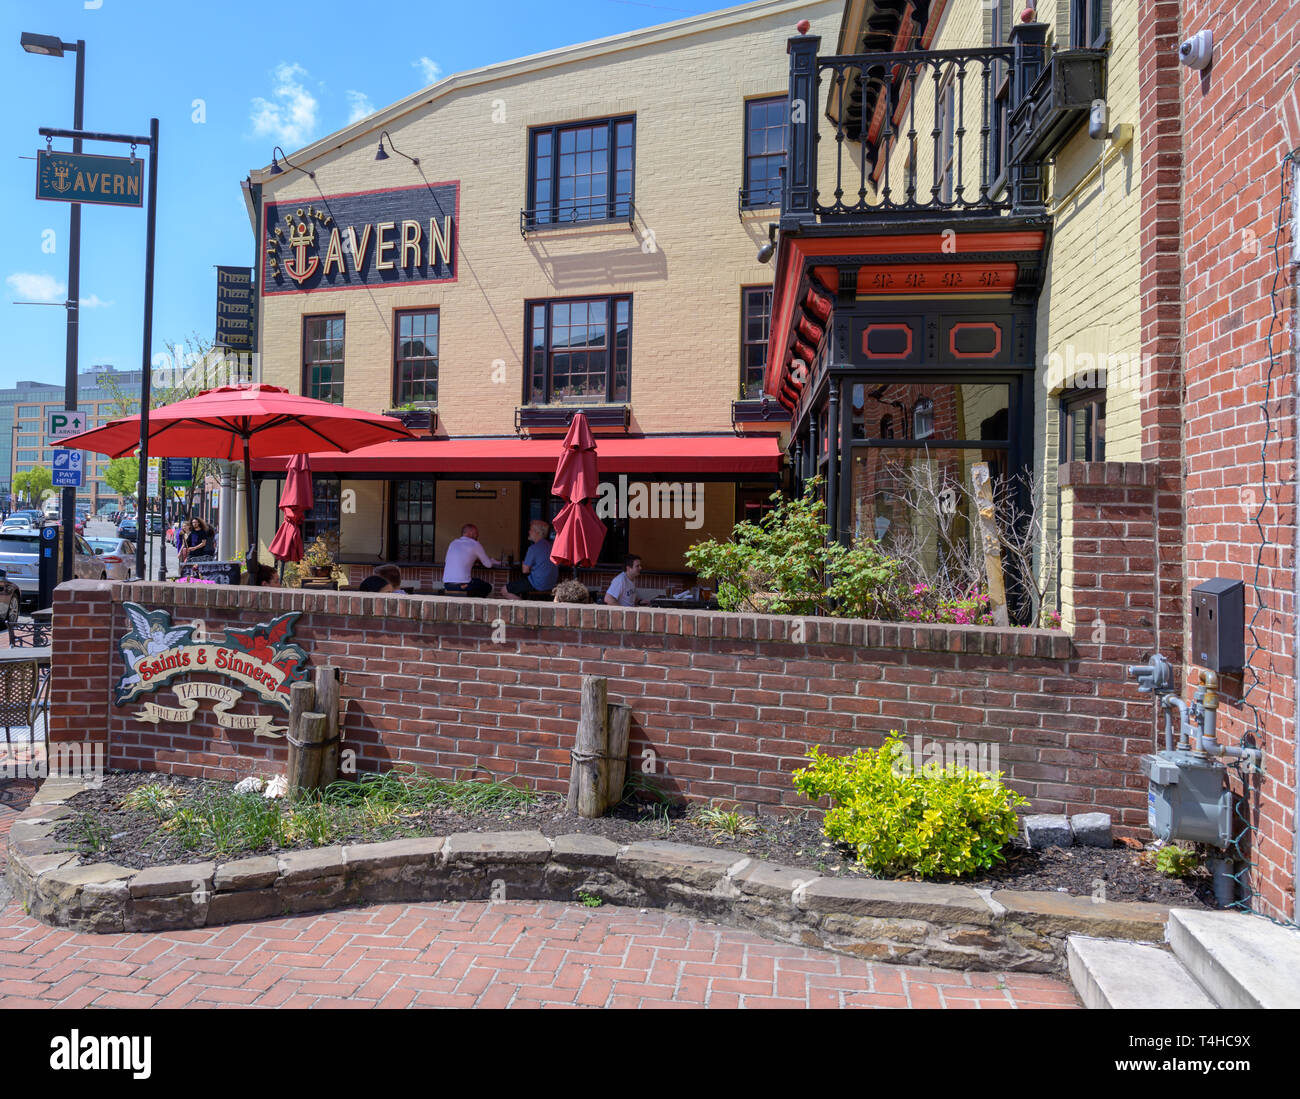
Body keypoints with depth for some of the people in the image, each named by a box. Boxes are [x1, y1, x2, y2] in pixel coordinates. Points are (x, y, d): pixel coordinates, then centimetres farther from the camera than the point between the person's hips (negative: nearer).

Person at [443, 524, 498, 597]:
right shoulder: (474, 544, 0)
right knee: (487, 587, 18)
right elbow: (489, 564, 6)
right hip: (462, 585, -6)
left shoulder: (453, 543, 18)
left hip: (447, 585, 6)